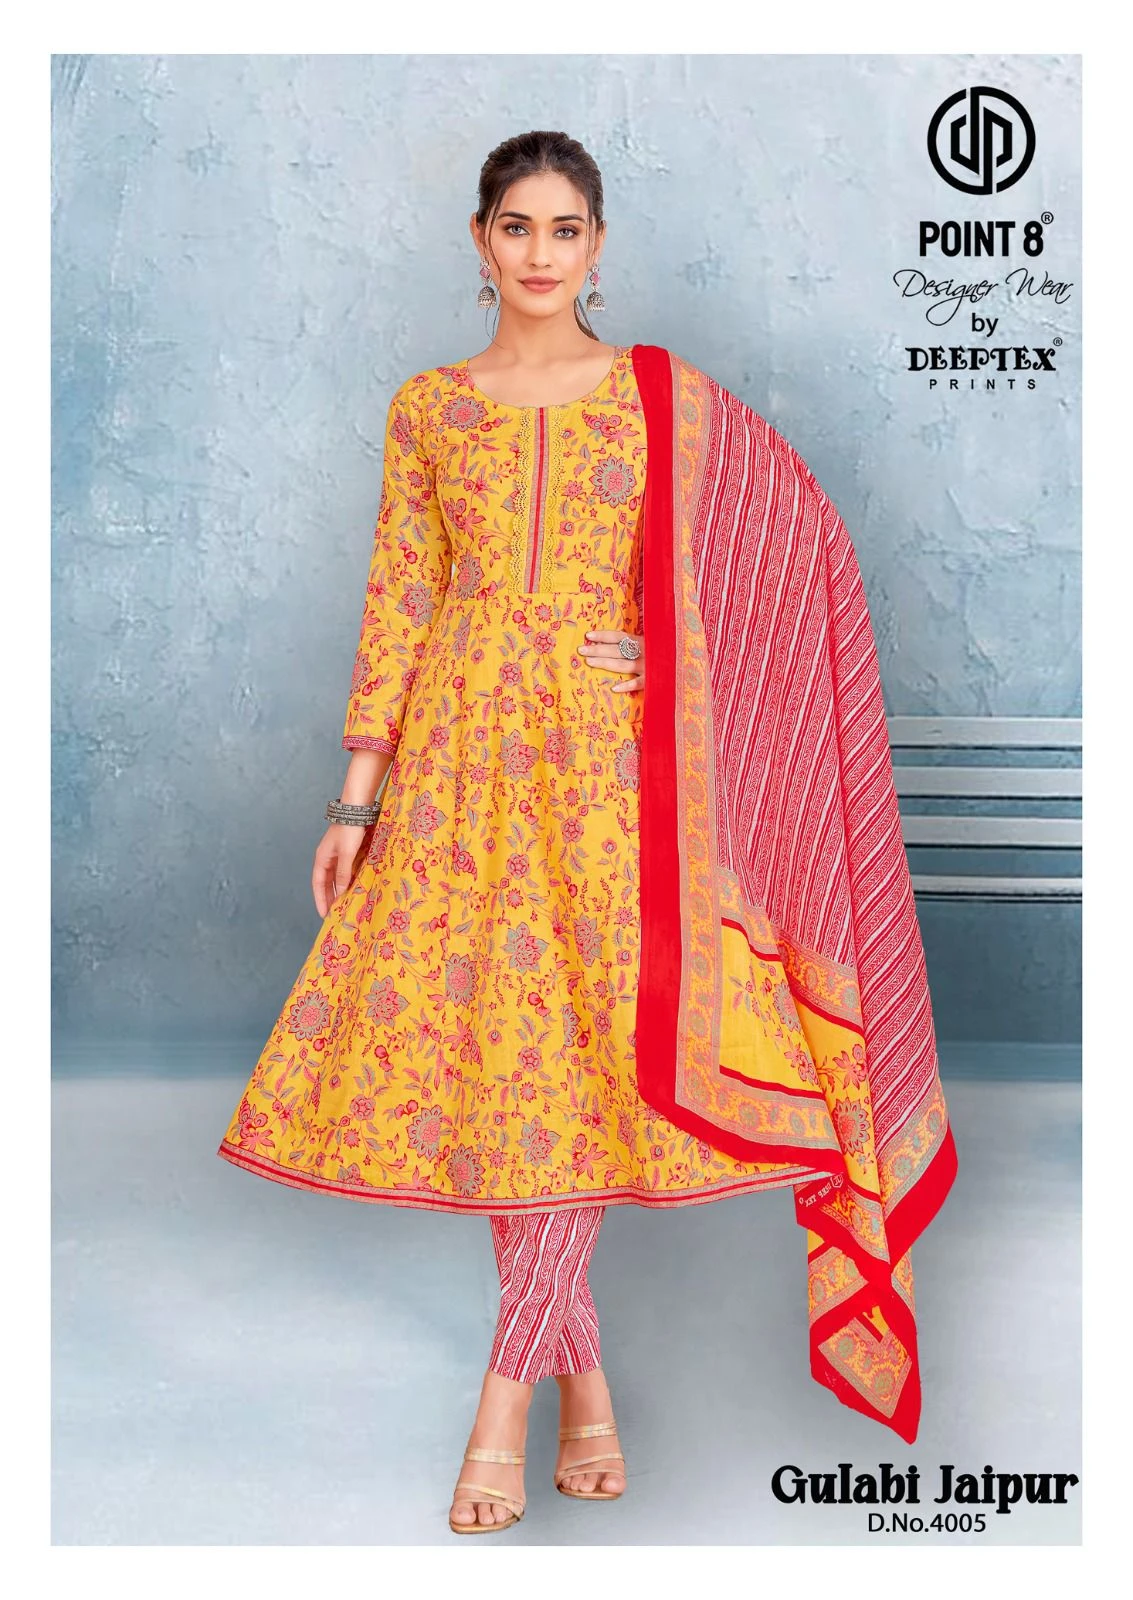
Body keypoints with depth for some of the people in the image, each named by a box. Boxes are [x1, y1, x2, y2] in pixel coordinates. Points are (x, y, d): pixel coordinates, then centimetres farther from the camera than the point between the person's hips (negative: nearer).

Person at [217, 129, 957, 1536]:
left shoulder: (670, 398, 6)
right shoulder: (427, 408, 9)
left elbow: (767, 561, 10)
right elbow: (397, 606, 7)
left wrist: (664, 650, -7)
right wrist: (357, 792, 3)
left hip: (612, 762, -1)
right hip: (465, 762, 2)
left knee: (586, 1049, -9)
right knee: (480, 1042, 1)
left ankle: (507, 1390, 0)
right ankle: (584, 1384, 16)